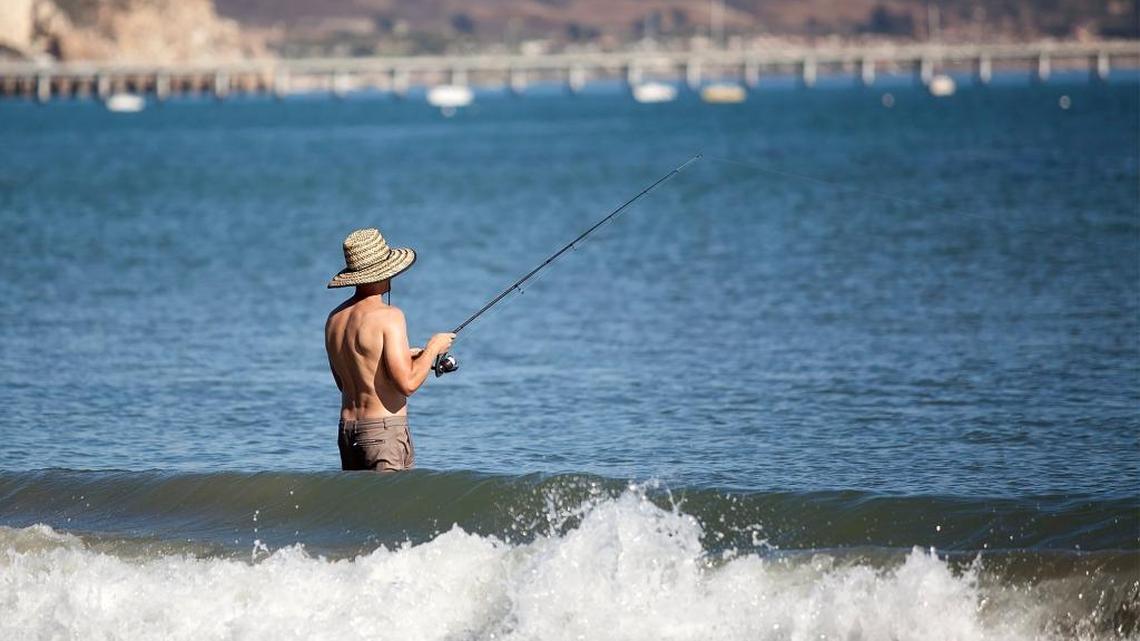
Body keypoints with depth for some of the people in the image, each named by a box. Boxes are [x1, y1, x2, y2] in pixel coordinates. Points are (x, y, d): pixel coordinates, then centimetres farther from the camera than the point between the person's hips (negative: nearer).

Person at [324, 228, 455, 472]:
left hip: (348, 431, 7)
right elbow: (407, 384, -18)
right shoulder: (388, 317, -13)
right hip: (384, 432, -7)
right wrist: (433, 348, -2)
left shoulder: (334, 319, 11)